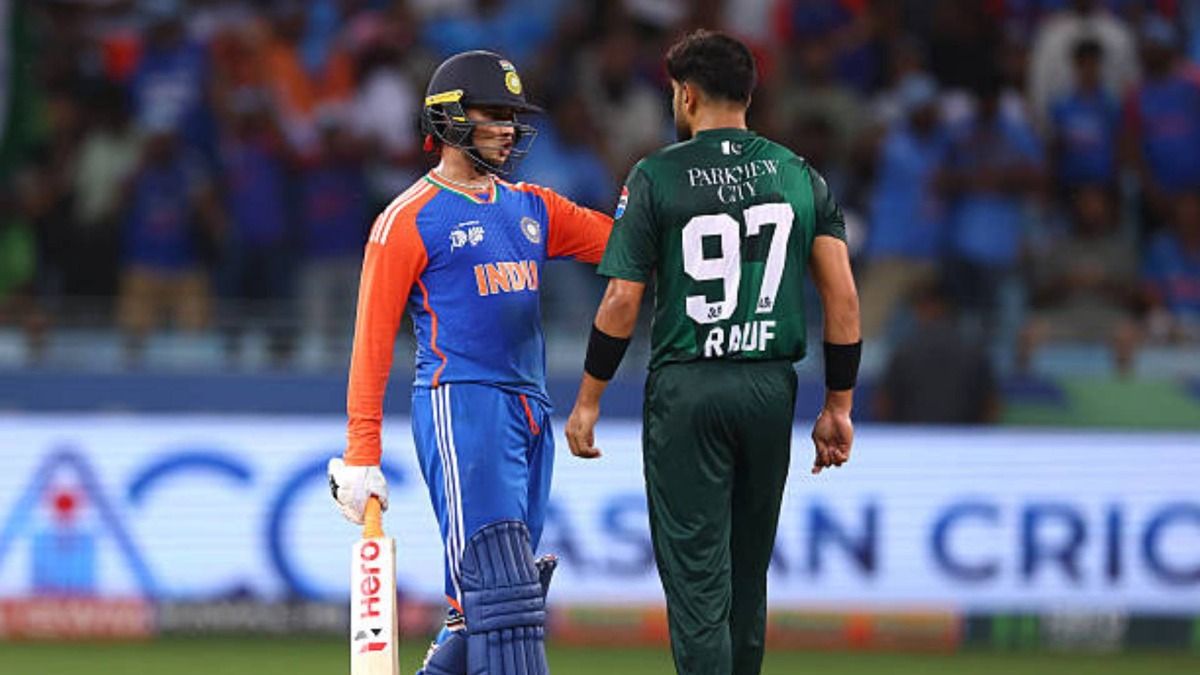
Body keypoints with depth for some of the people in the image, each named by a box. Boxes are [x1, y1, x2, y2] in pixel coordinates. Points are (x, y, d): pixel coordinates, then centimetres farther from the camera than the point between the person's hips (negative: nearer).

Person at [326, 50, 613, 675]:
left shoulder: (531, 208, 18)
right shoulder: (409, 220, -2)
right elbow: (373, 338, -5)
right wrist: (361, 455, -11)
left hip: (530, 412, 7)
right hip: (460, 407, -7)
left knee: (488, 602, 8)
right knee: (498, 586, -16)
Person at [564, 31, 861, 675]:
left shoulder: (657, 177, -4)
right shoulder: (800, 177, 7)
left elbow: (622, 300, -7)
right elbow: (842, 296, 3)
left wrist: (588, 400, 2)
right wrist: (838, 406, 9)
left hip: (686, 390, -4)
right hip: (771, 391, 4)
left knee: (695, 574, -3)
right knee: (747, 572, 16)